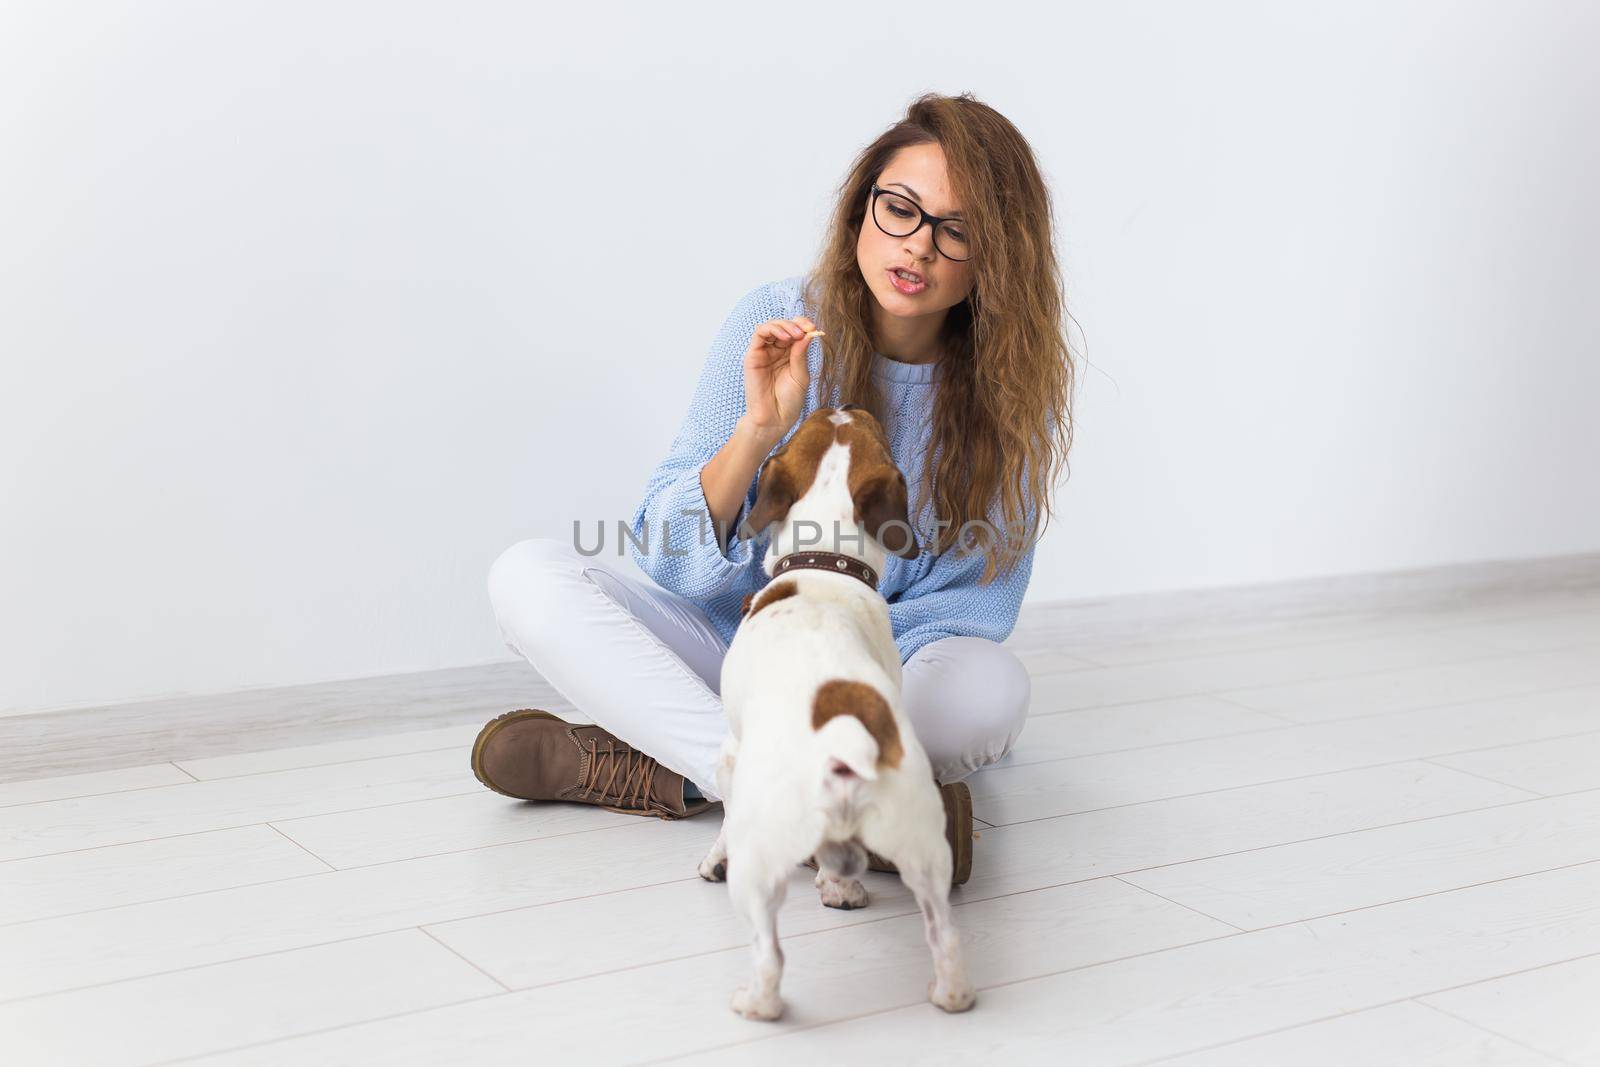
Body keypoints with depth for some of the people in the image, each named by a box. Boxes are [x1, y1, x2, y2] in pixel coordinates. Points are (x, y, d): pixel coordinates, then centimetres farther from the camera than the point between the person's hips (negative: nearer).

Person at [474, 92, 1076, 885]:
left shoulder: (1015, 388, -9)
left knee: (993, 687, -36)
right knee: (528, 577, -21)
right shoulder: (780, 322, -7)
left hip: (890, 672, -1)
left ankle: (658, 770, -28)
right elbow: (669, 555, -11)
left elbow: (967, 608, -8)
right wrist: (758, 431, -28)